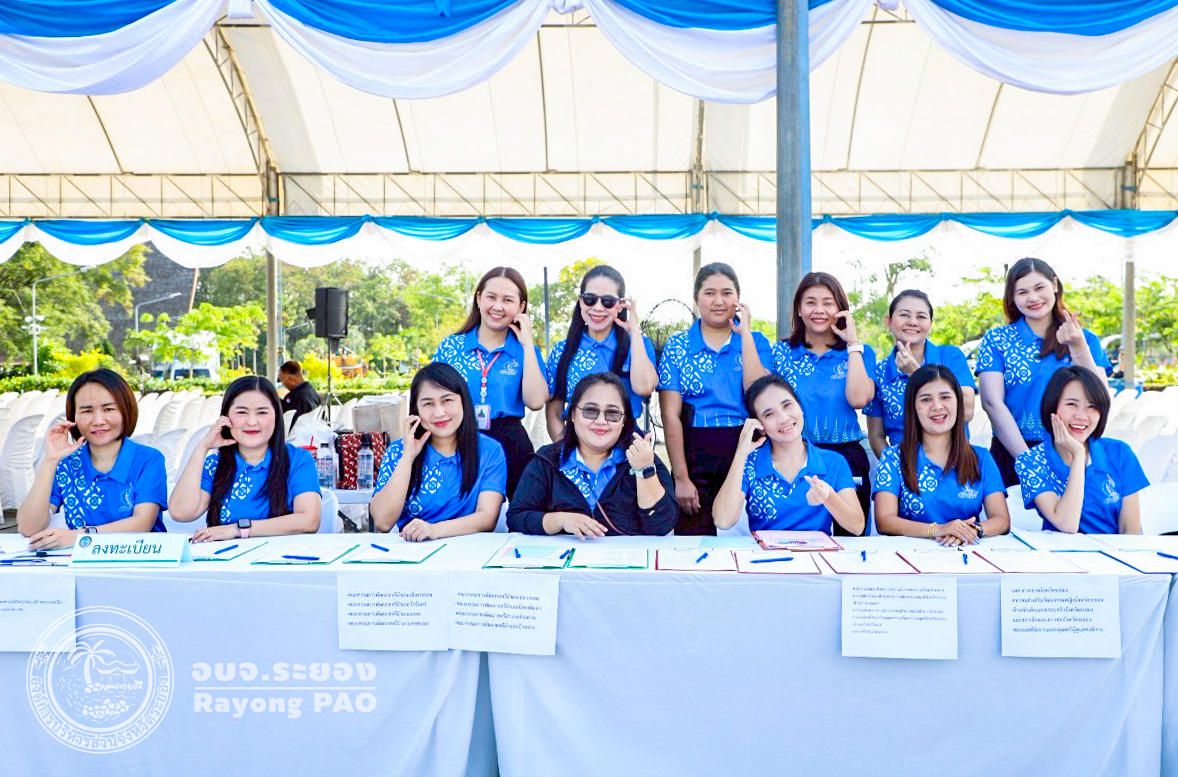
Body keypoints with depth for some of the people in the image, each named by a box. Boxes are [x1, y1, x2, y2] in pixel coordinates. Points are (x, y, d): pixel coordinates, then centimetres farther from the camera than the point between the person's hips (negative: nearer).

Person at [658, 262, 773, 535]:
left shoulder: (756, 342, 8)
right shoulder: (677, 346, 4)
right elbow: (671, 416, -1)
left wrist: (745, 333, -7)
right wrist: (681, 477, -8)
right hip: (695, 455, 0)